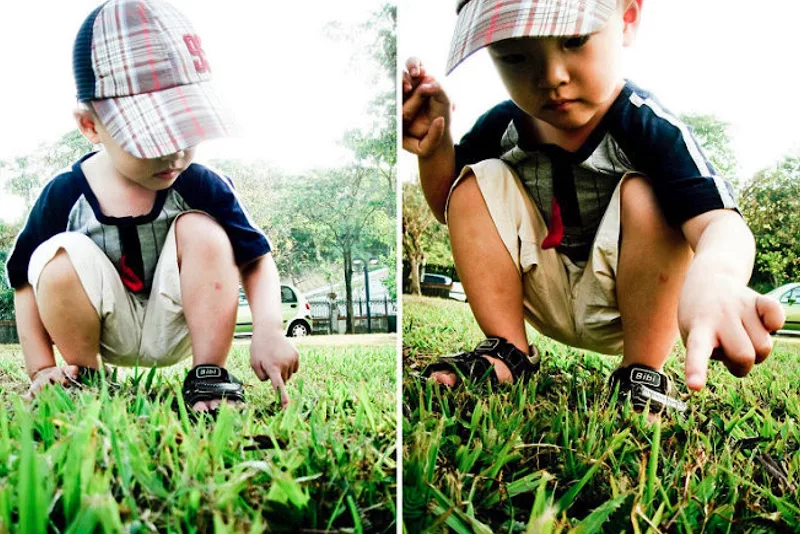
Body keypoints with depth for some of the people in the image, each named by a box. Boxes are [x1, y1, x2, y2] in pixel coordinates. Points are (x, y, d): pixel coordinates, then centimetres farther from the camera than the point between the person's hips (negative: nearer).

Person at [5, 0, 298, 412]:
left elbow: (256, 260, -9)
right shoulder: (64, 196, -15)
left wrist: (268, 328, -27)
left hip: (177, 330, 0)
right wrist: (41, 369, -9)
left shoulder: (203, 187, -16)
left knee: (202, 230, -25)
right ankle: (84, 378, -2)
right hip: (106, 332, 1)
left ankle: (209, 377, -14)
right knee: (60, 256, -27)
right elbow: (26, 283, -3)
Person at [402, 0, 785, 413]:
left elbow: (720, 223, -41)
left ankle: (641, 375, -15)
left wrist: (712, 279, -66)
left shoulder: (652, 128, -24)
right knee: (476, 182, -14)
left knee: (646, 194, -30)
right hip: (546, 300, 4)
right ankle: (508, 353, -6)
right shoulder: (501, 127, -9)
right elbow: (450, 210, 6)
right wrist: (435, 149, -15)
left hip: (624, 305, -3)